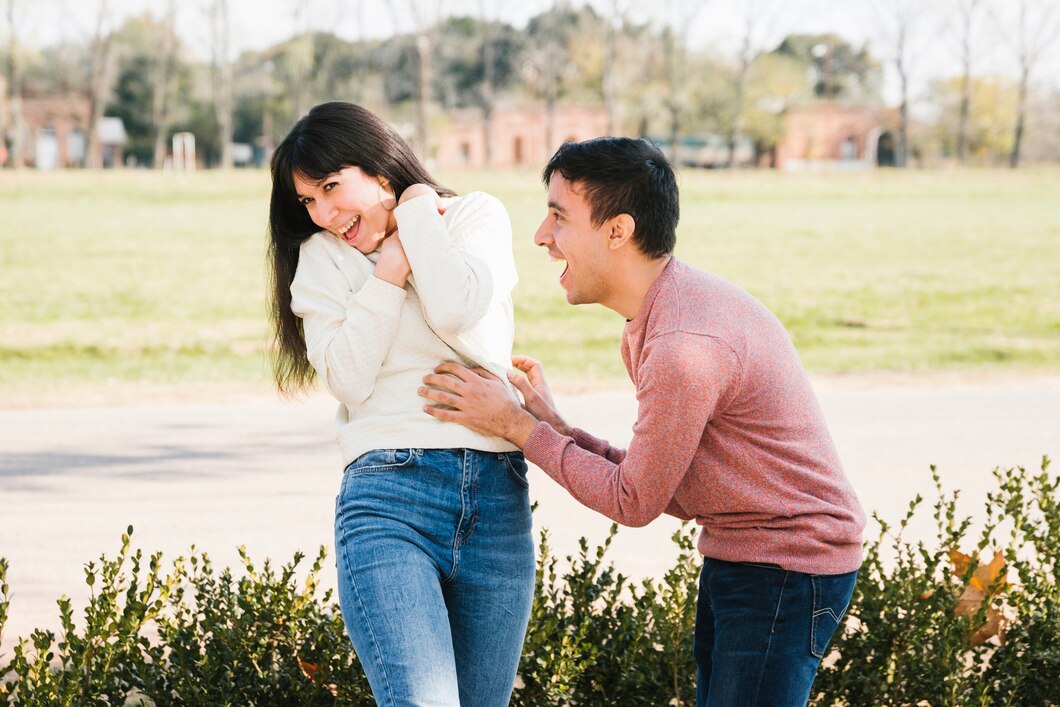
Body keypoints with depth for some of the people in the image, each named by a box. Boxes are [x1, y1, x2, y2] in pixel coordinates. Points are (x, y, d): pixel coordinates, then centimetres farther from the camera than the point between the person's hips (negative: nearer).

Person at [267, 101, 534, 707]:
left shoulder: (478, 216, 11)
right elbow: (348, 378, -1)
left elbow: (458, 312, -10)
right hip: (390, 494, -1)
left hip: (498, 497, 1)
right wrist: (391, 267, -3)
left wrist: (414, 211, 2)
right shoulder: (323, 256, 12)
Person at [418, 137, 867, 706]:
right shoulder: (647, 327, 8)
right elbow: (676, 492, 7)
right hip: (734, 555, 10)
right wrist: (553, 426, 1)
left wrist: (515, 425, -10)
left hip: (788, 572, -10)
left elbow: (634, 503, -15)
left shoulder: (685, 348, -25)